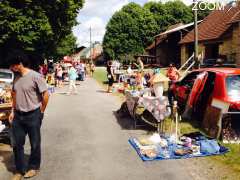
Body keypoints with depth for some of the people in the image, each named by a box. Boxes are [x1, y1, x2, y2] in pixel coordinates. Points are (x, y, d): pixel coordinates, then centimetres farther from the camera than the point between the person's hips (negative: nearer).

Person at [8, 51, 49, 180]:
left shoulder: (35, 76, -16)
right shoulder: (16, 77, 5)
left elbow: (45, 94, -13)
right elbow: (15, 95, 16)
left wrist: (41, 112, -6)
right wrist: (13, 111, 10)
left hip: (33, 116, -6)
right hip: (18, 116, 6)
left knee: (34, 144, 10)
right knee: (17, 144, 11)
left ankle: (33, 167, 30)